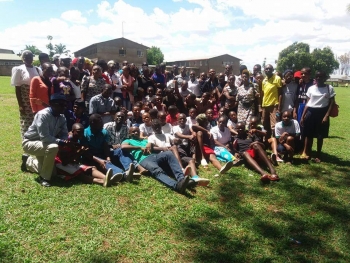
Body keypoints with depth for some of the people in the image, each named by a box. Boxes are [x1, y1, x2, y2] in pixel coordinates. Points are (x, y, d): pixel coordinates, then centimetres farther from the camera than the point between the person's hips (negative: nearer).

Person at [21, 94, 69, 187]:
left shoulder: (62, 117, -6)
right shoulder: (43, 115, -27)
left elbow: (64, 134, -1)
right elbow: (44, 138, -34)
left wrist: (66, 142, -22)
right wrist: (60, 141, -32)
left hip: (43, 144, 8)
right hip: (30, 142, -8)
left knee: (51, 170, 13)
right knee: (53, 147, -37)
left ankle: (28, 161, 39)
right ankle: (44, 177, -18)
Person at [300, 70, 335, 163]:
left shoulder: (329, 88, -1)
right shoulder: (311, 88, 6)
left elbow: (331, 103, -3)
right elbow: (307, 103, 9)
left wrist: (326, 115, -13)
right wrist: (303, 116, 4)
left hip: (322, 113, -2)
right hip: (311, 112, 2)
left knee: (320, 136, 5)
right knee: (309, 134, 5)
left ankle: (318, 155, 17)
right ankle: (306, 152, 16)